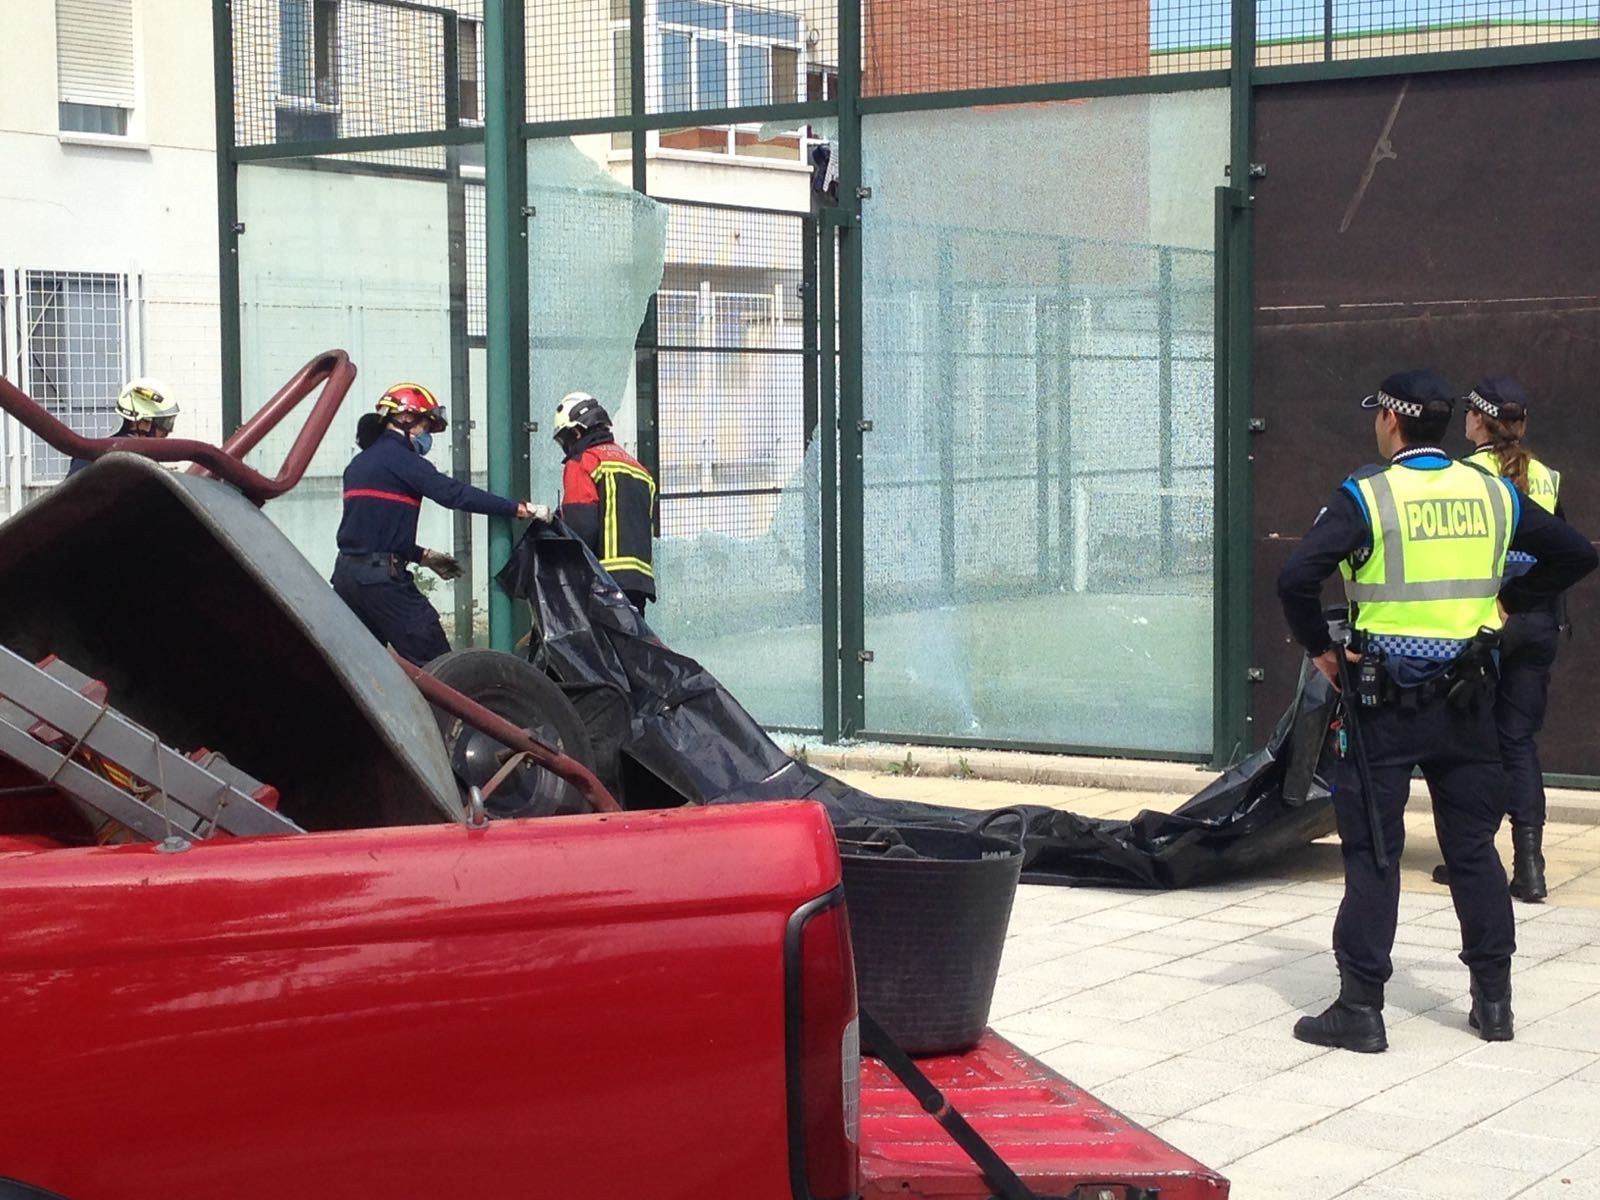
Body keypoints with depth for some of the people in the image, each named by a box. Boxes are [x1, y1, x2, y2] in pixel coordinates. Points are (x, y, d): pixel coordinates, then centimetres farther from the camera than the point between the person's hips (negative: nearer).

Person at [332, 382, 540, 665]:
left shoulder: (359, 463, 20)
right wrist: (522, 509, -19)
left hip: (346, 574, 9)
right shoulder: (399, 458, -8)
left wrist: (424, 556, 24)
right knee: (434, 666, -8)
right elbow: (455, 493, -17)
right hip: (381, 577, -9)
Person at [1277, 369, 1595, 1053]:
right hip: (1466, 697, 4)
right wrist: (1506, 601, 15)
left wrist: (1318, 647, -7)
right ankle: (1493, 1000, 18)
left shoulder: (1365, 497, -11)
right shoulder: (1492, 495, 4)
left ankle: (1361, 1008, 3)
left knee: (1372, 852, 1)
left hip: (1385, 703, -4)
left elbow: (1296, 578, -22)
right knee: (1473, 846, 13)